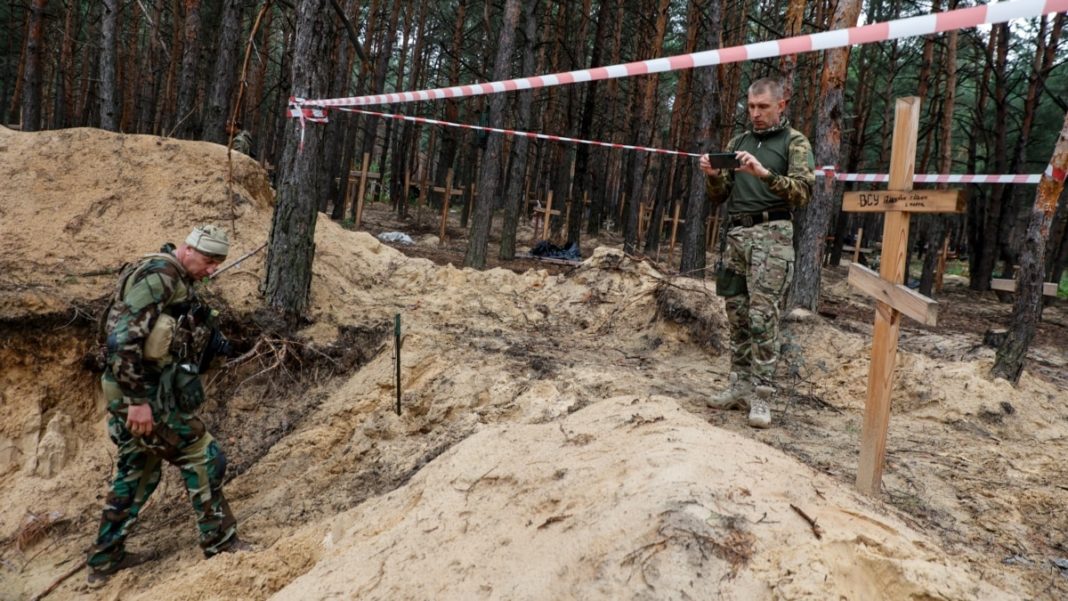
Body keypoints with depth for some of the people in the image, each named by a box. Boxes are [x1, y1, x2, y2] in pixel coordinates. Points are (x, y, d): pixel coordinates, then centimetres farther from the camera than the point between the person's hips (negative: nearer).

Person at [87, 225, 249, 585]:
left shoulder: (176, 281, 15)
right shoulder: (159, 275, -17)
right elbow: (123, 337, -25)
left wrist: (209, 342, 6)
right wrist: (138, 399, -27)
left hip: (143, 392, 10)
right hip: (143, 394, -10)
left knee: (136, 474, 19)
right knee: (202, 459, -2)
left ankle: (105, 560, 30)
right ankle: (220, 544, 9)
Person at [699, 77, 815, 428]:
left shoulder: (795, 142, 4)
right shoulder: (737, 143, 18)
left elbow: (802, 192, -10)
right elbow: (718, 197, 17)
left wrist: (765, 173, -24)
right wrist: (713, 175, -4)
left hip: (771, 235, -5)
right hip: (736, 234, 5)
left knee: (762, 316, -10)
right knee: (737, 315, 5)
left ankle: (762, 395, -6)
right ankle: (740, 385, 13)